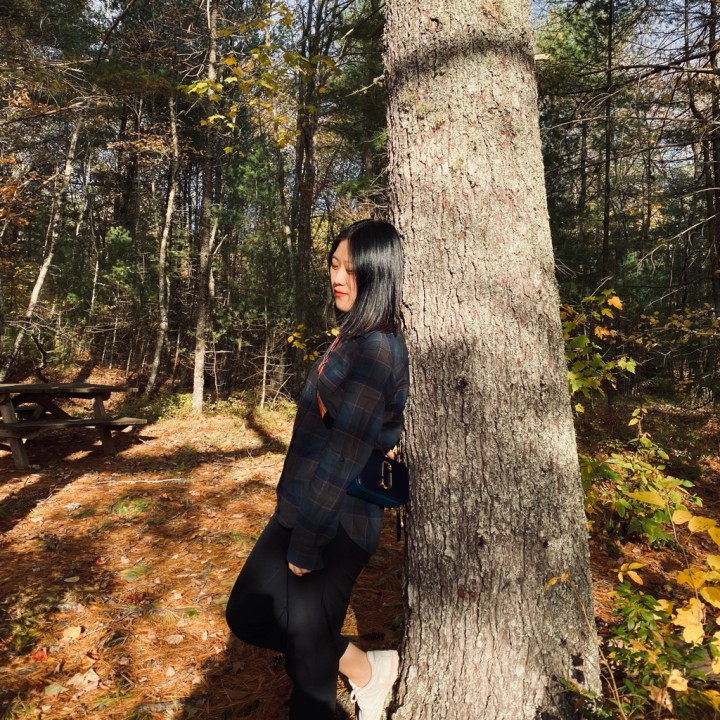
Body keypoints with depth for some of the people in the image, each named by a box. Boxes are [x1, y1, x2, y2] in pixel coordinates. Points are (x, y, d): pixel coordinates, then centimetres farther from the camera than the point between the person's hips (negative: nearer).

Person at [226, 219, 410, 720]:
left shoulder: (375, 349, -22)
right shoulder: (355, 338, 8)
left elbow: (343, 456, -22)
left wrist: (306, 545, -15)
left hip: (335, 525, -9)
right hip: (304, 508, 9)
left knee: (306, 643, 11)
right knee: (247, 614, 20)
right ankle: (367, 669, 30)